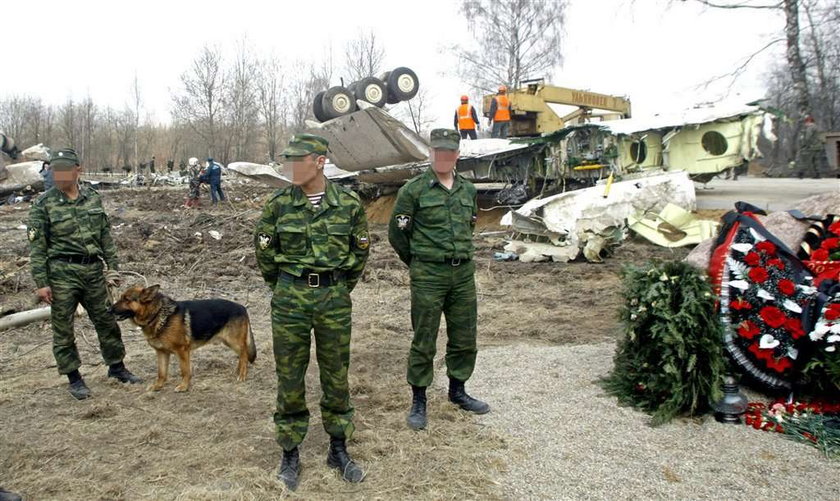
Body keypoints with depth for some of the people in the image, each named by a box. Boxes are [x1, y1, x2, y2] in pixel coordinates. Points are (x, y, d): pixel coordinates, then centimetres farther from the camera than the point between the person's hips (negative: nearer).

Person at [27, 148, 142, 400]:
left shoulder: (93, 198, 6)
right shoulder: (44, 204, -6)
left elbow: (106, 235, 12)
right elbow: (36, 246, -6)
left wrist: (112, 266, 8)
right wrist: (41, 282, -9)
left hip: (93, 271, 4)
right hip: (62, 273, -3)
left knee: (106, 321, 12)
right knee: (63, 328, 5)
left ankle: (116, 367, 28)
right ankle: (74, 378, 19)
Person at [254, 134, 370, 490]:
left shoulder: (348, 203, -3)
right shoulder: (279, 204, -4)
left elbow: (360, 251, 8)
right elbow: (264, 251, 7)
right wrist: (284, 288, 11)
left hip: (335, 299, 0)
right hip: (289, 300, 0)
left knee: (336, 376, 10)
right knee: (290, 378, 7)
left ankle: (339, 450, 27)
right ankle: (290, 454, 23)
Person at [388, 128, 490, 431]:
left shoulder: (468, 190, 9)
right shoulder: (414, 190, -6)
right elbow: (397, 233, -2)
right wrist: (418, 264, 5)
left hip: (464, 273, 5)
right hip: (428, 276, -5)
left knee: (465, 338, 13)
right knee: (424, 341, 2)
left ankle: (457, 391, 32)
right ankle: (418, 401, 16)